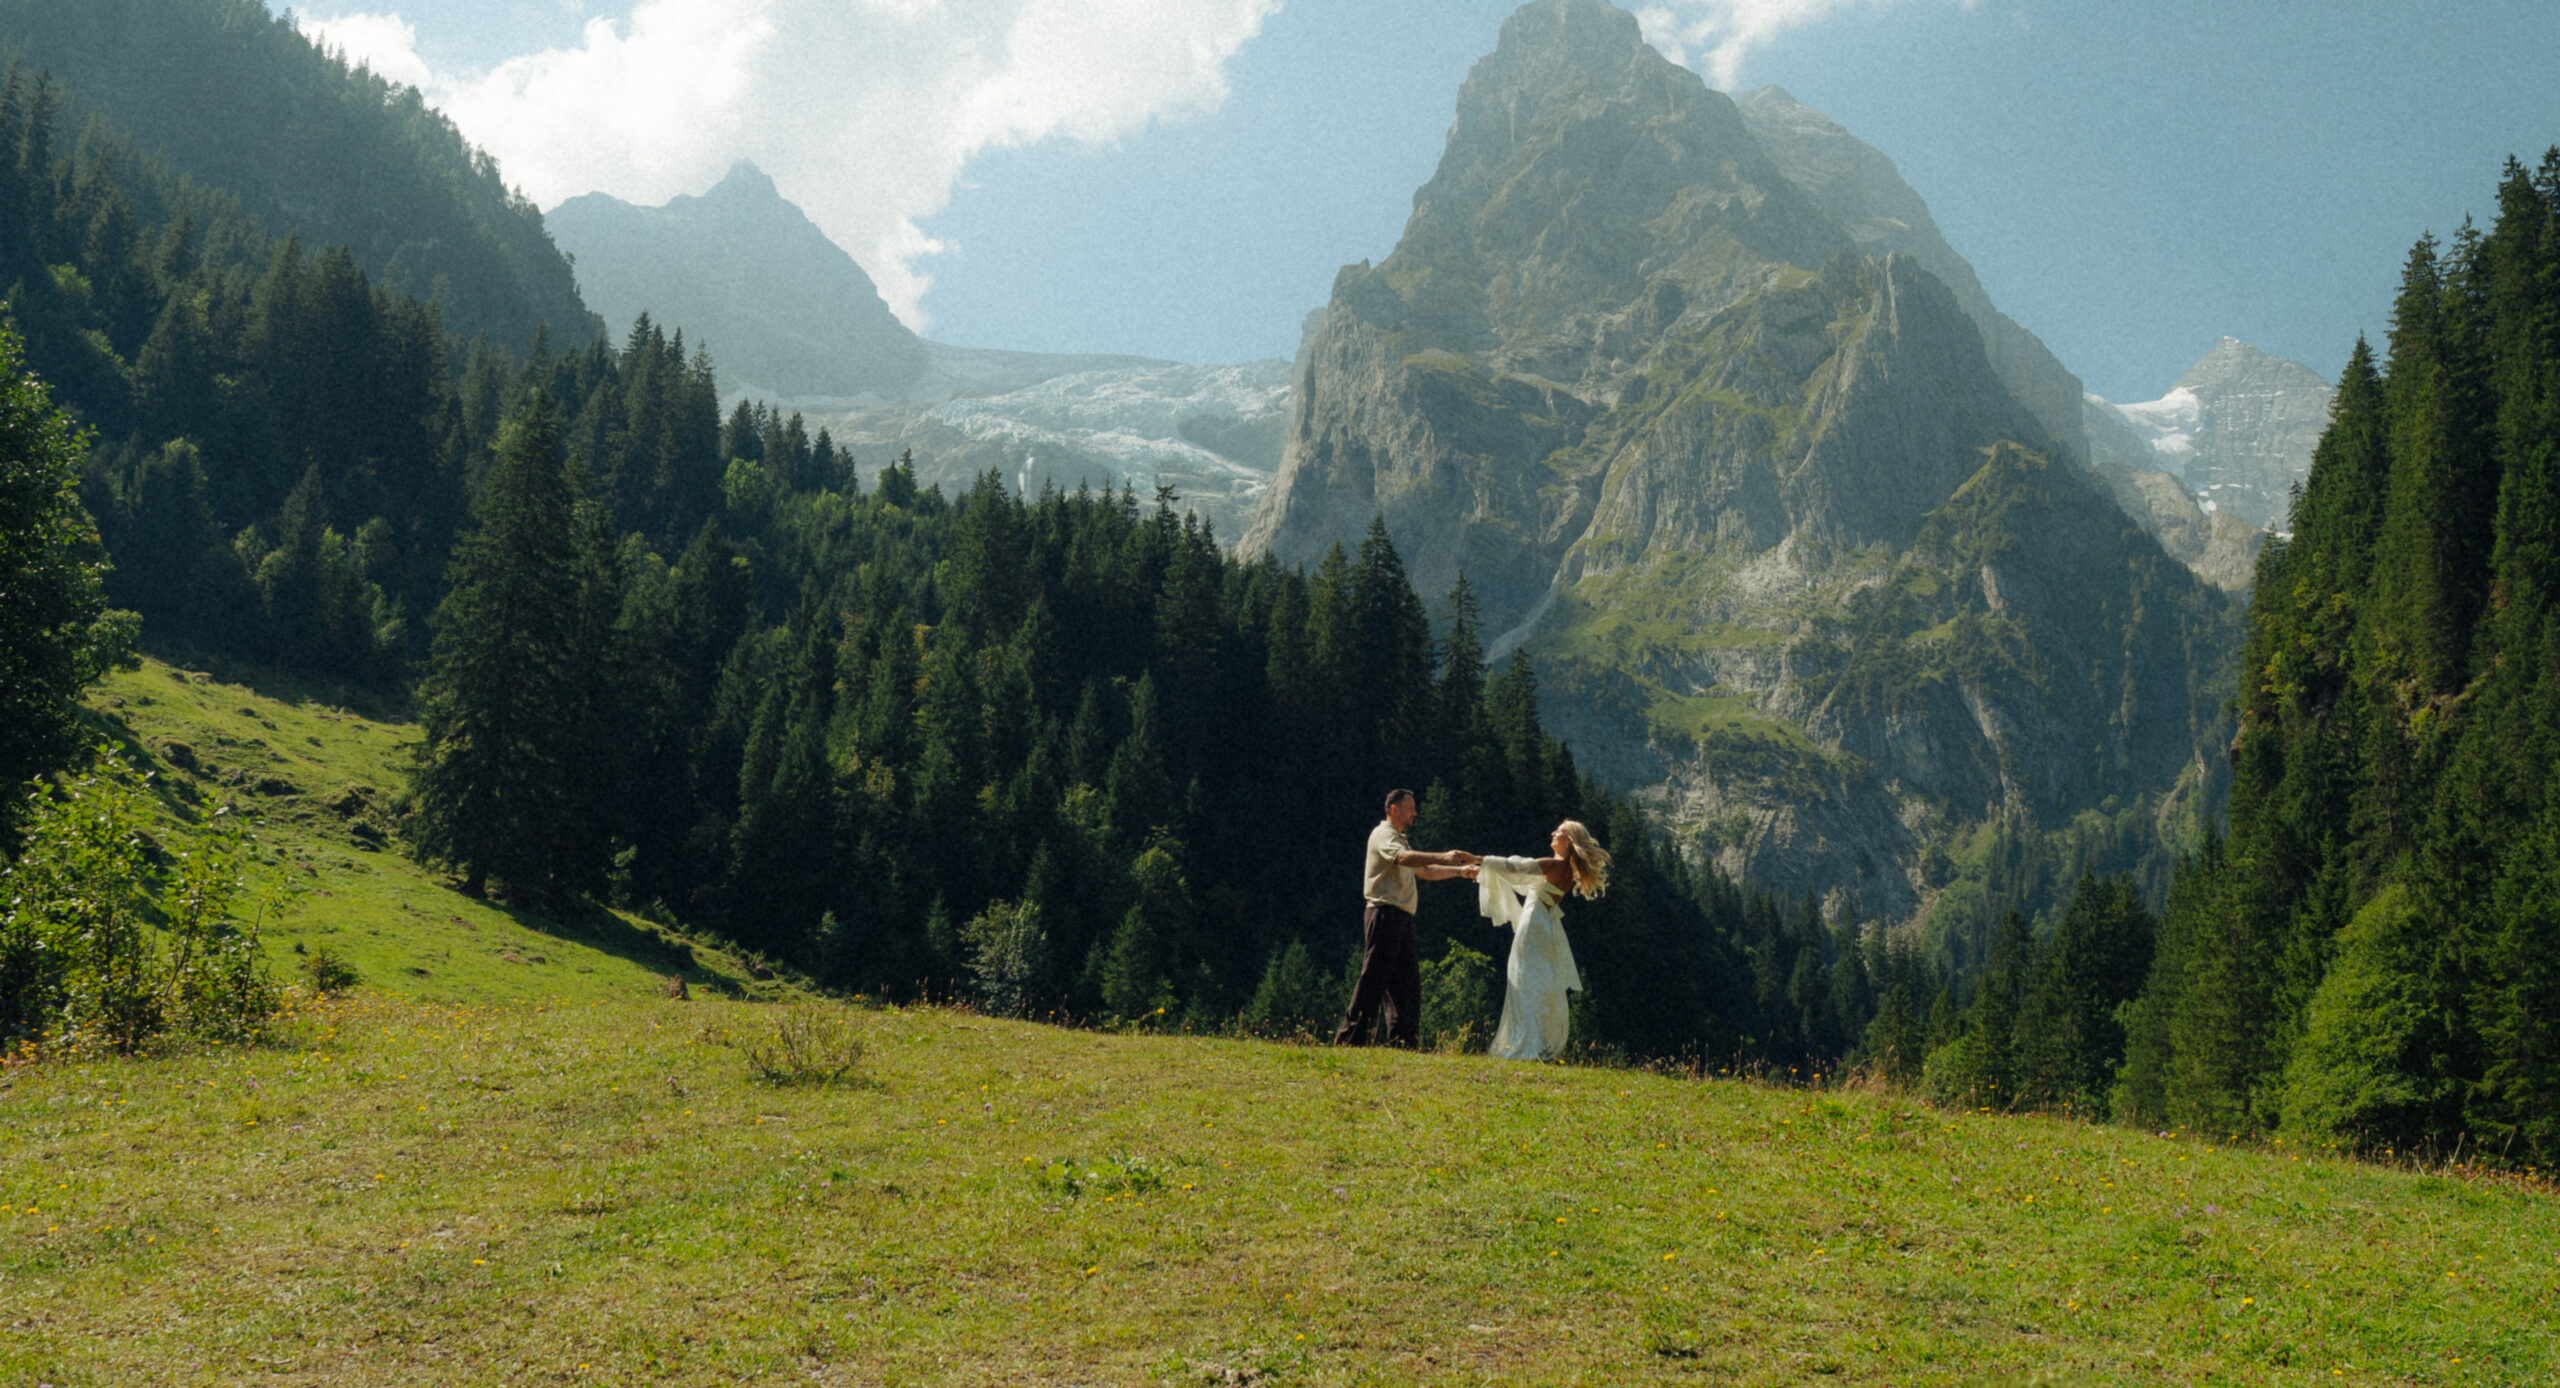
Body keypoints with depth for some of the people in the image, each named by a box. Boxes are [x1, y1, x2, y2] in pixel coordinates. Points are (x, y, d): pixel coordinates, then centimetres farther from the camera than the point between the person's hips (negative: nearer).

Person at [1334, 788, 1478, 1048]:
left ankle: (1403, 1040, 8)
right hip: (1385, 915, -10)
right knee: (1373, 978, -11)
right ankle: (1351, 1036, -9)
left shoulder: (1399, 839, 26)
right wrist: (1442, 857, -37)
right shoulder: (1383, 834, -6)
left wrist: (1460, 870, 22)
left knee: (1407, 981, 7)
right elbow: (1404, 858, -26)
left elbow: (1424, 871, 30)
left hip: (1401, 919, 10)